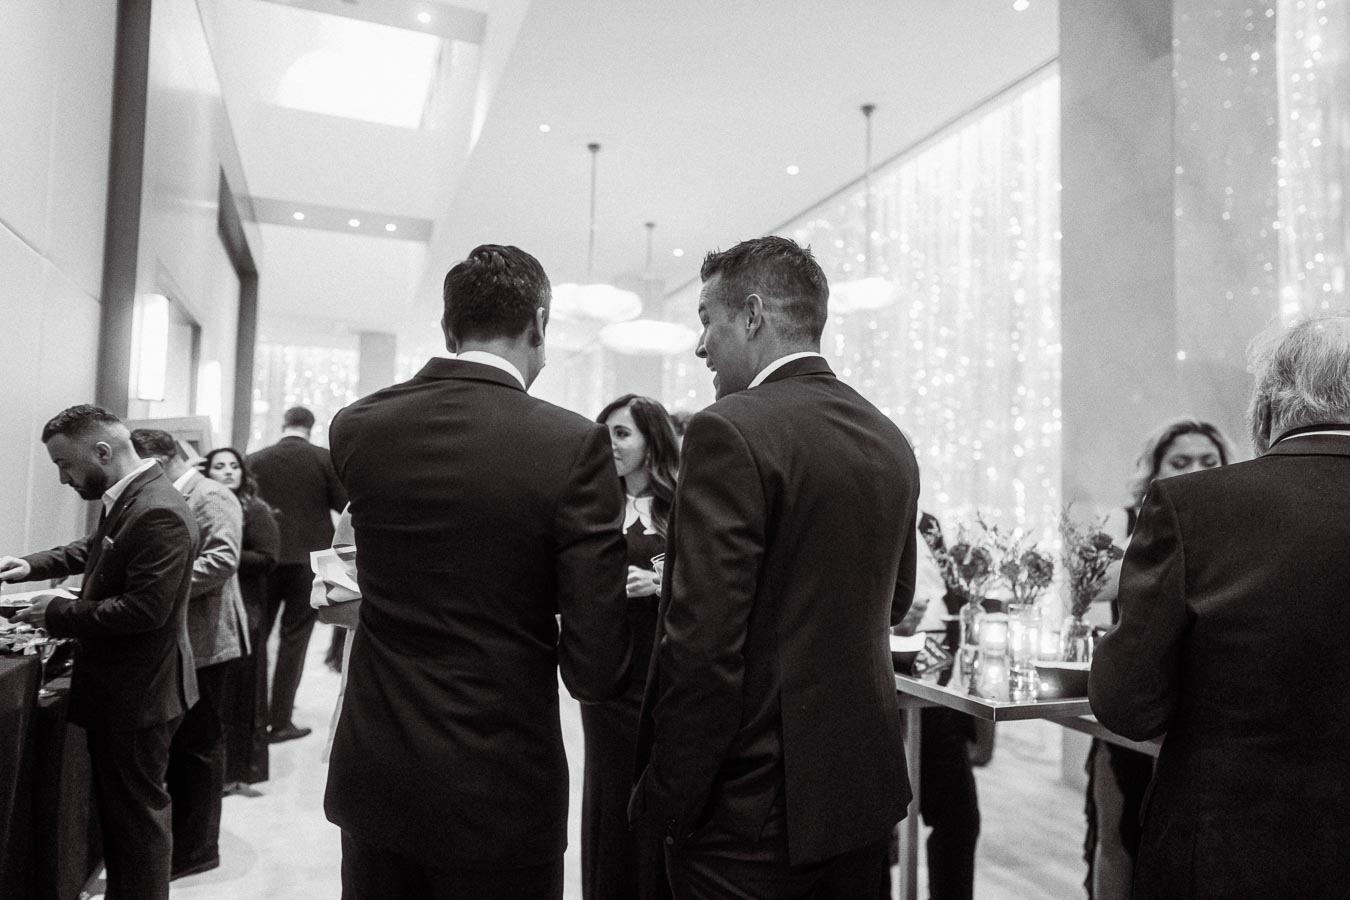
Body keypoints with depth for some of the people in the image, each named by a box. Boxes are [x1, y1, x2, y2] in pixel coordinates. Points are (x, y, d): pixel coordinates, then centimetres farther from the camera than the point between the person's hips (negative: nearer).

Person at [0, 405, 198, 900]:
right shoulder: (126, 499, 5)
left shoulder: (158, 513, -26)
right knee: (119, 807, 23)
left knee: (136, 813, 6)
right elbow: (92, 548, 25)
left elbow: (144, 609, -29)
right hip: (122, 686, 10)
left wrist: (57, 613, -19)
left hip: (137, 693, -10)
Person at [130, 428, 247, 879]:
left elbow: (222, 559, -25)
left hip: (202, 641, -9)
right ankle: (178, 836, 33)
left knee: (199, 744, 4)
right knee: (175, 742, 18)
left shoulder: (211, 497, -14)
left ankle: (196, 849, 17)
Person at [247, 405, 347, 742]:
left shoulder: (255, 460, -1)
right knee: (294, 639, 6)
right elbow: (345, 504, -7)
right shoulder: (324, 459, -8)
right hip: (308, 559, -2)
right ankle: (280, 720, 8)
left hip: (266, 559, 3)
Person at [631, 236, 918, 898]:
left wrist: (665, 799, -13)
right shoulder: (891, 441, 4)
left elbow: (704, 643, -23)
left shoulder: (730, 430, -19)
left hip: (751, 813, -7)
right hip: (867, 794, 7)